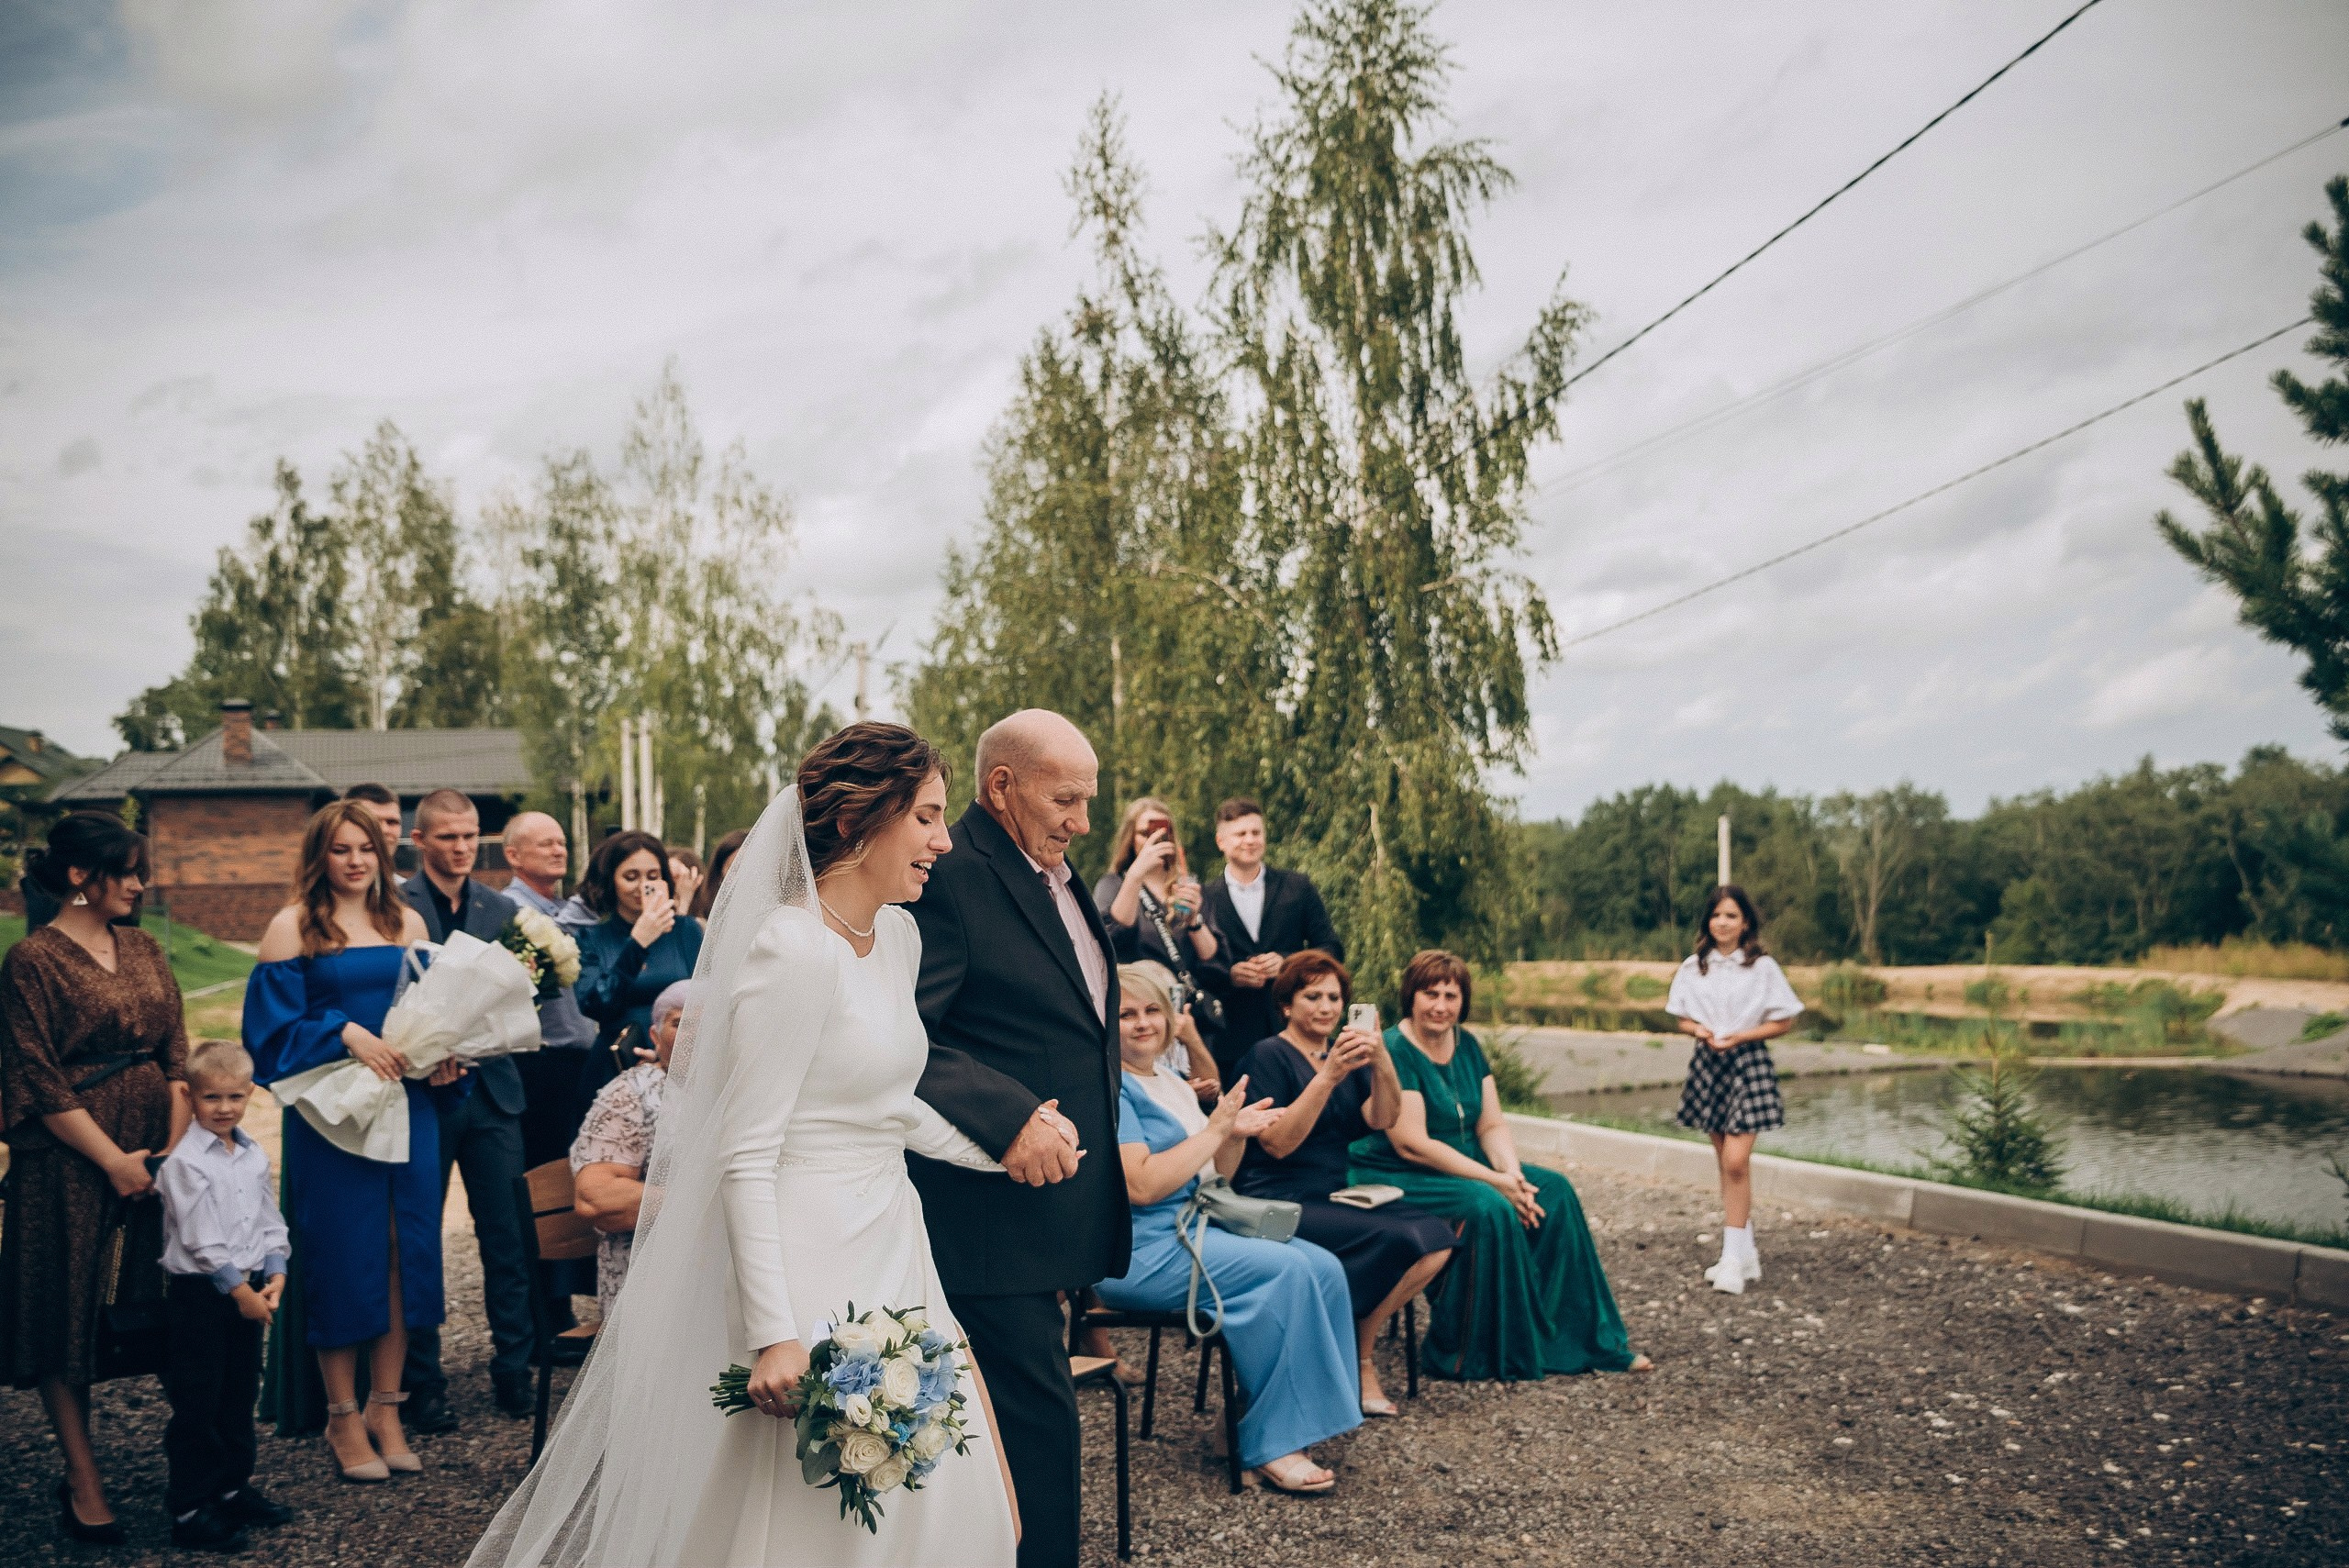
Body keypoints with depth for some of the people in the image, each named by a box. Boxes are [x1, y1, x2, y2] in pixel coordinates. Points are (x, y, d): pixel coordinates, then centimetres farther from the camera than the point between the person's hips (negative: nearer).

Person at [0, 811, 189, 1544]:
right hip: (70, 1162, -5)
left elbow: (177, 1057, 9)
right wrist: (114, 1160, -12)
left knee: (167, 1310, 7)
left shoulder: (143, 949, 10)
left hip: (156, 1154, 5)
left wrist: (174, 1149, -1)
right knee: (69, 1313, 3)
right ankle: (83, 1483, 12)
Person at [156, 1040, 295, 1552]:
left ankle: (234, 1487, 29)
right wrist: (239, 1290, -15)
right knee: (196, 1406, 0)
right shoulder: (185, 1162, -14)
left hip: (247, 1290, 7)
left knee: (240, 1395, 16)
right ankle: (189, 1510, 8)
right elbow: (200, 1240, -17)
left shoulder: (254, 1156, 7)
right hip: (199, 1293, -7)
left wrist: (274, 1275, -3)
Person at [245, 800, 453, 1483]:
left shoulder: (408, 923, 11)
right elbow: (274, 1024, -5)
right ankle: (343, 1418, 13)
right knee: (342, 1256, 1)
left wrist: (444, 1055, -4)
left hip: (409, 1105, 4)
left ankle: (386, 1408, 16)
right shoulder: (293, 926, -1)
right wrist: (347, 1034, -18)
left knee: (403, 1252, 5)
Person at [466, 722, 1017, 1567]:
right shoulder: (791, 950, -20)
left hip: (888, 1247, 9)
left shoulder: (897, 936, 6)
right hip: (808, 1264, -9)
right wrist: (774, 1335, -24)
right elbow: (745, 1157, -21)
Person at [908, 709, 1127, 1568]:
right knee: (1036, 1417, -6)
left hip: (1056, 1196, 9)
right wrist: (1008, 1117, -29)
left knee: (1026, 1415, 16)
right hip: (993, 1207, -9)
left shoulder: (1059, 879, 17)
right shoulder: (950, 878, -15)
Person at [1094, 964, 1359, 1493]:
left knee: (1325, 1267, -9)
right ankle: (1270, 1444, -17)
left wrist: (1235, 1135, -2)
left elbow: (1212, 1177, 19)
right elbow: (1140, 1186, -20)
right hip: (1138, 1250, -9)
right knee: (1286, 1270, -25)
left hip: (1195, 1229, 9)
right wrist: (1214, 1128, -15)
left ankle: (1315, 1407, 0)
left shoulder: (1171, 1081, 16)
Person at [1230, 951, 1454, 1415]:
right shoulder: (1268, 1055, -3)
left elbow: (1381, 1120, -2)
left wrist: (1381, 1061, -20)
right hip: (1279, 1203, -7)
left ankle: (1358, 1350, -1)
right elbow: (1278, 1143, -16)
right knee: (1397, 1239, -25)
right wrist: (1328, 1077, -23)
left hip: (1333, 1197, 7)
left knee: (1436, 1238, -14)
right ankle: (1356, 1359, -4)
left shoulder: (1345, 1052, 16)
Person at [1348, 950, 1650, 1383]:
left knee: (1554, 1190, -7)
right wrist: (1495, 1180, -23)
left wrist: (1512, 1172, -16)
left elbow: (1492, 1125, 6)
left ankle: (1587, 1342, 0)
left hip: (1465, 1165, 8)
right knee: (1488, 1206, -31)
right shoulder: (1394, 1050, -17)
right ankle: (1468, 1358, -18)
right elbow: (1411, 1144, -23)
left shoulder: (1466, 1045, 8)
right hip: (1399, 1178, -8)